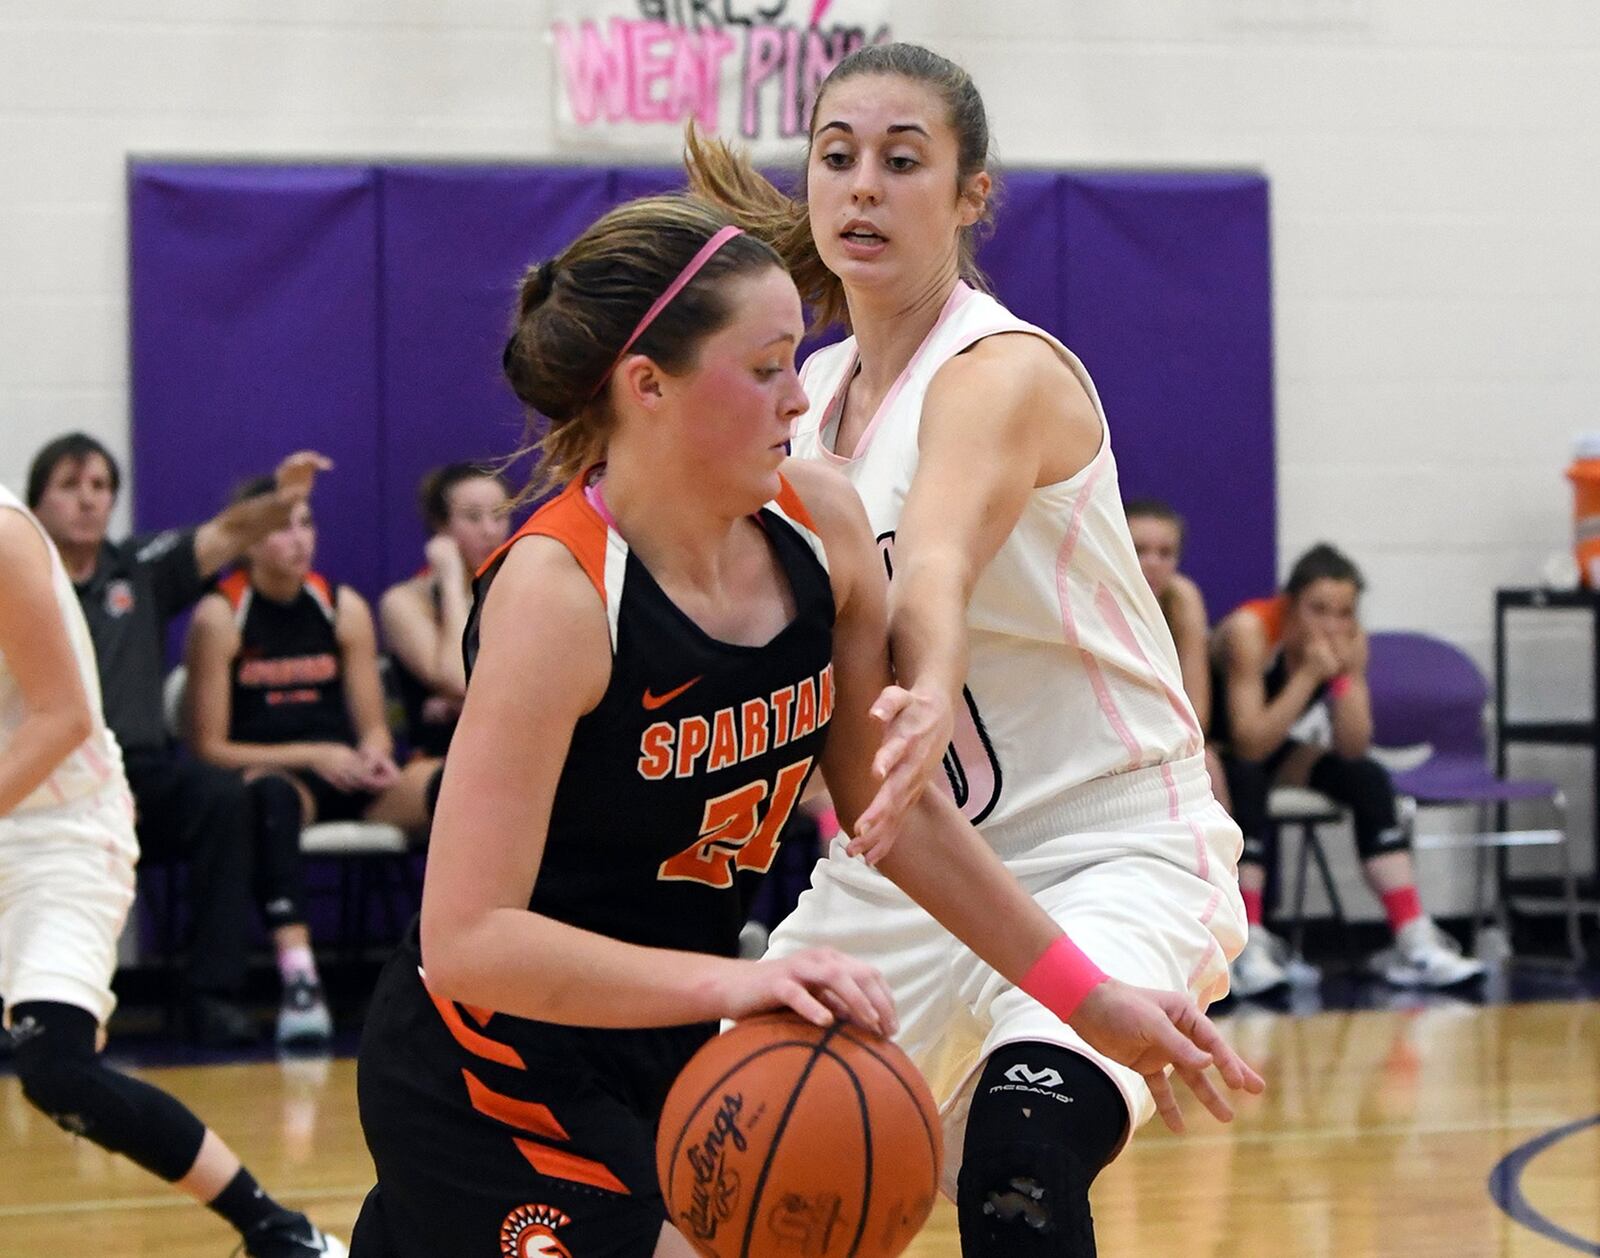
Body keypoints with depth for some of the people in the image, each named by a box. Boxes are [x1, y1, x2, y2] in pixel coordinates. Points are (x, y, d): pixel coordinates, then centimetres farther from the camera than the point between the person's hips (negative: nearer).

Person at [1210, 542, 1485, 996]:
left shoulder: (1349, 640, -13)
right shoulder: (1249, 630, -30)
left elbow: (1353, 748, -18)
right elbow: (1250, 745, -36)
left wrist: (1345, 674, -31)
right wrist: (1310, 674, -39)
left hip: (1274, 754, 6)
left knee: (1367, 778, -15)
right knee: (1246, 781, -36)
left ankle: (1415, 942, -19)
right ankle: (1249, 948, -39)